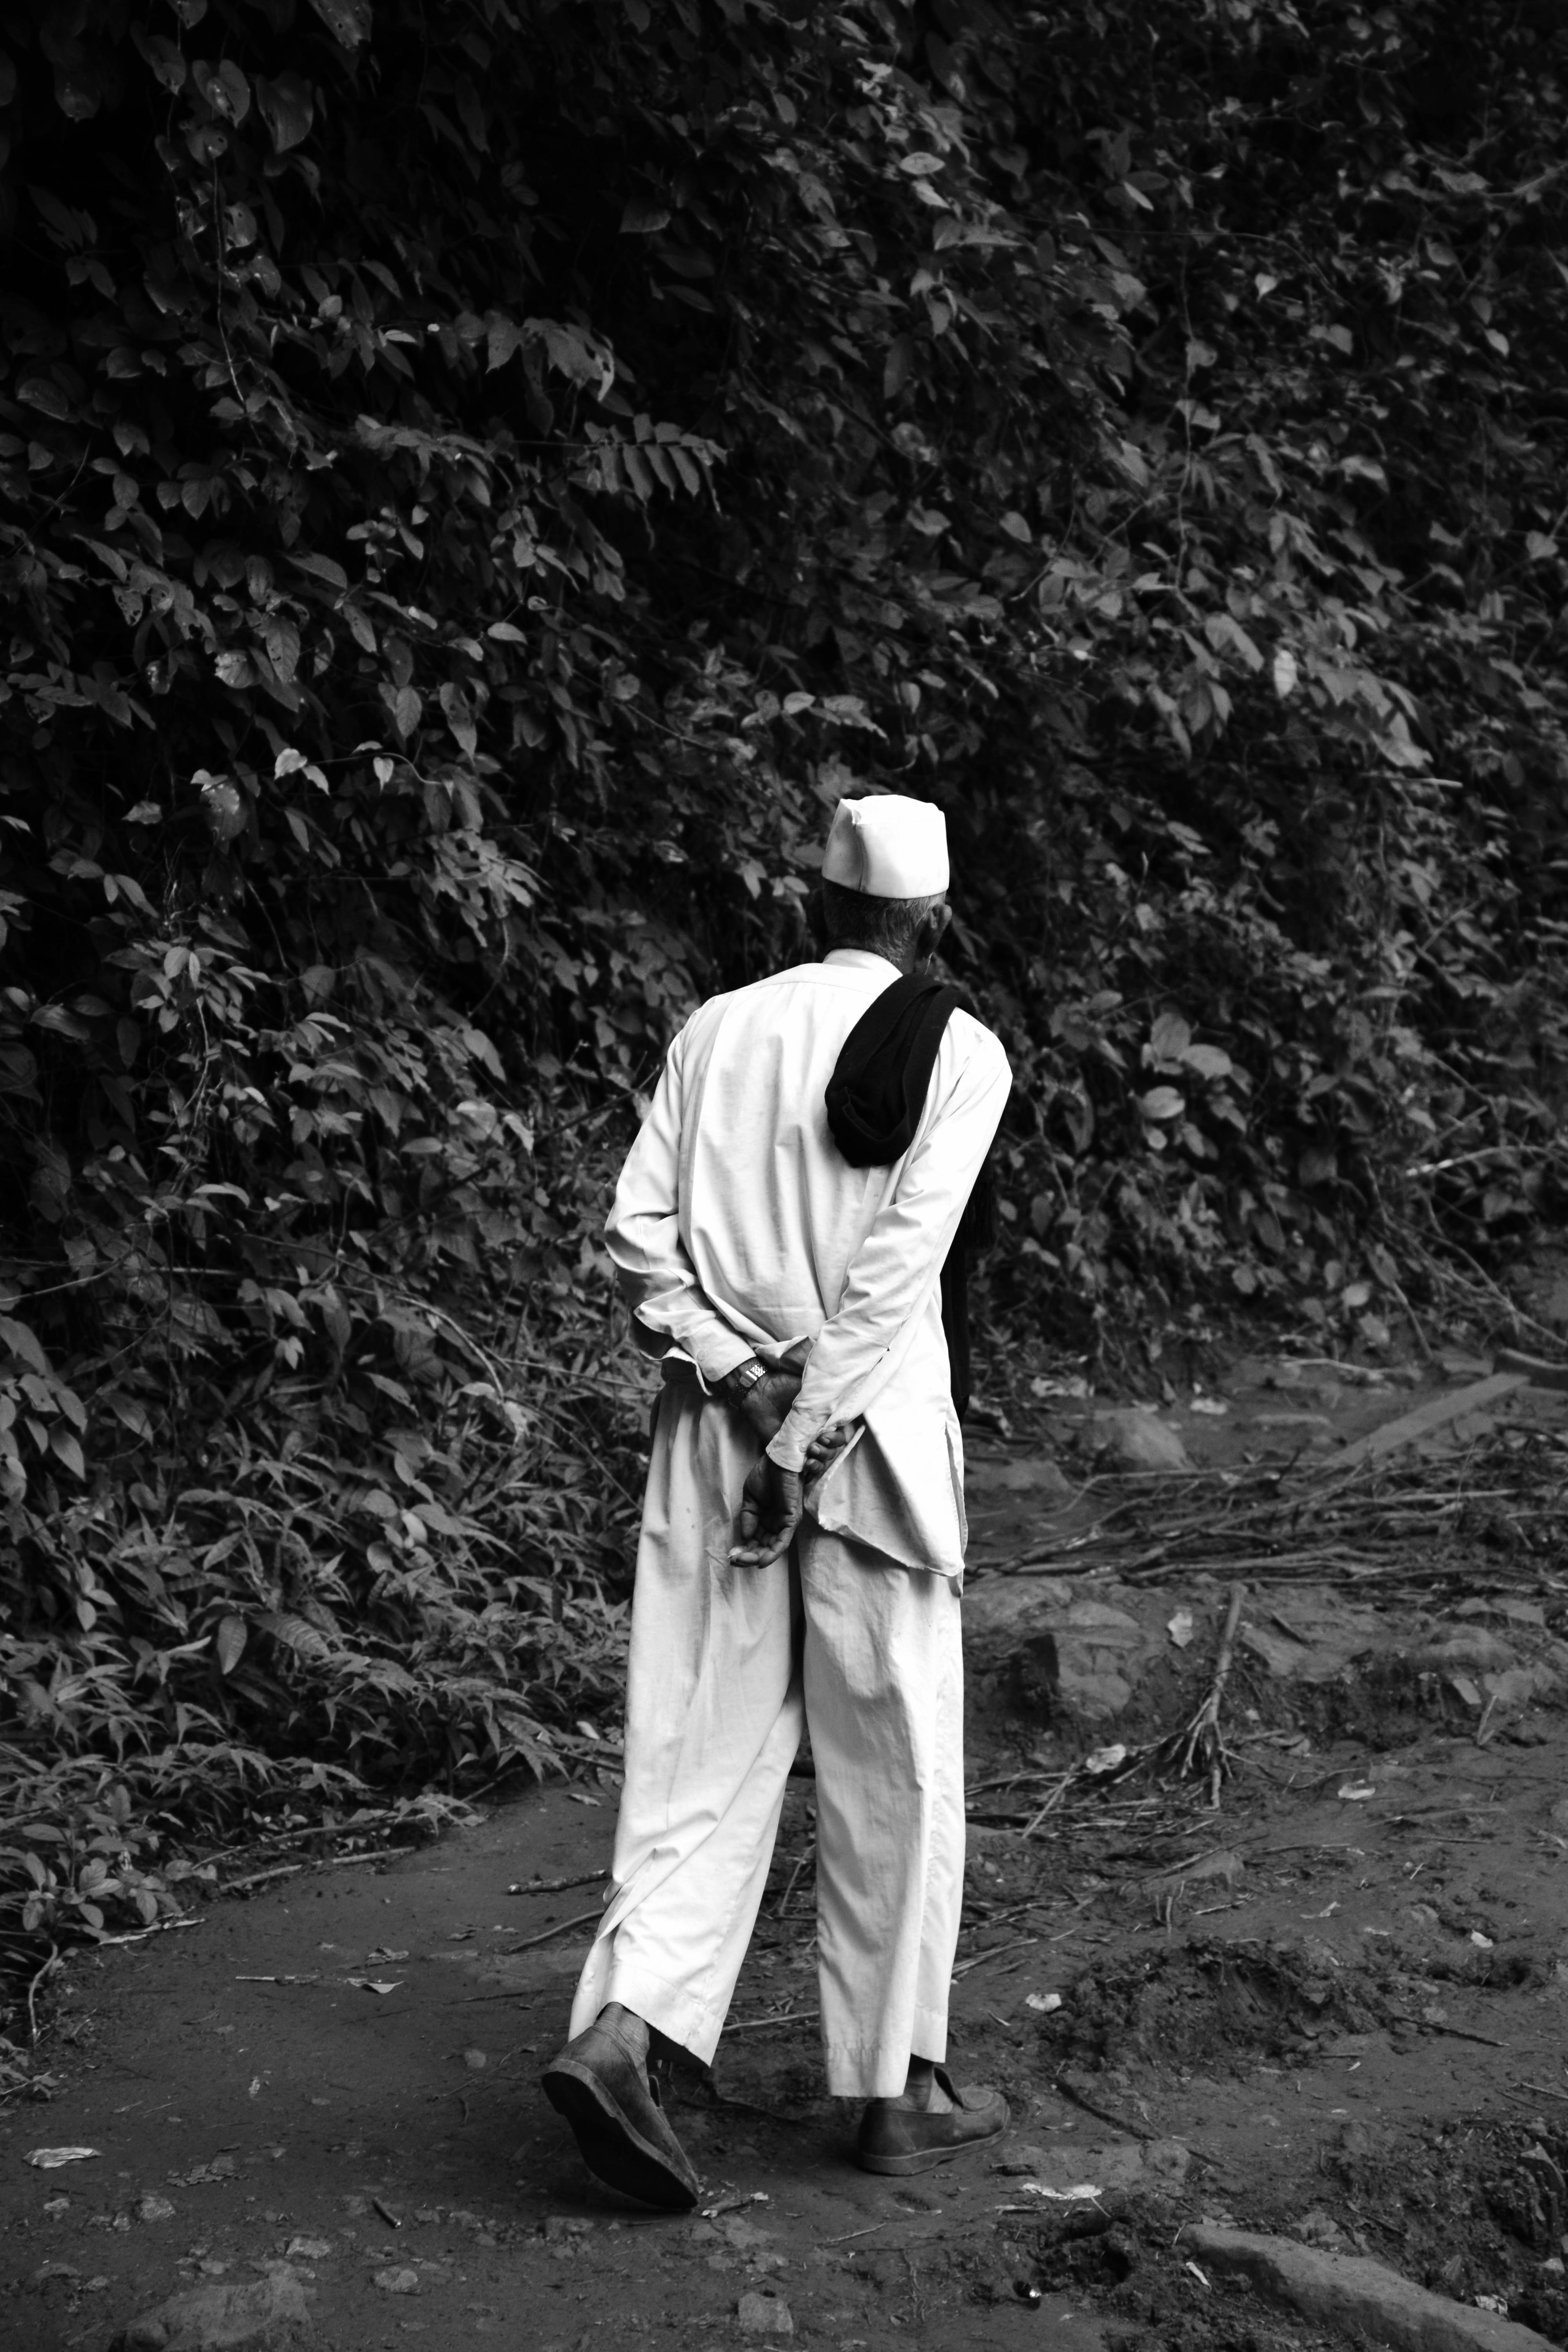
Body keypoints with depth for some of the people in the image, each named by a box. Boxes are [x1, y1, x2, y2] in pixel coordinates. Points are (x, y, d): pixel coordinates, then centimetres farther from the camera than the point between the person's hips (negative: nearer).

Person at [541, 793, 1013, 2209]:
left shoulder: (719, 1029, 7)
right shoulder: (960, 1051, -4)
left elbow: (637, 1234, 0)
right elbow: (895, 1270, -14)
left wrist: (736, 1376, -5)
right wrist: (804, 1442, -14)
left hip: (717, 1425, 4)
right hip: (869, 1435, -4)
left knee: (708, 1756, 9)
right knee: (896, 1771, 8)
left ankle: (619, 2029, -7)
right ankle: (896, 2091, 17)